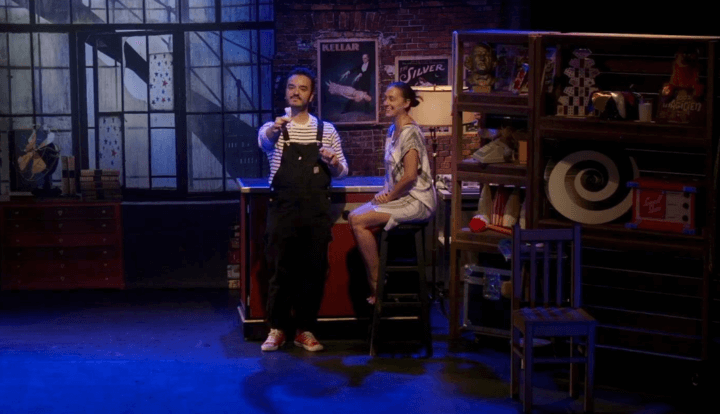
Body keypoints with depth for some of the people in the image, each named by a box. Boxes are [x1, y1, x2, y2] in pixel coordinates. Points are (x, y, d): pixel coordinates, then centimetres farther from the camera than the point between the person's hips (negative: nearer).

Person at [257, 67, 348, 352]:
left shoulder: (327, 130, 9)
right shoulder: (273, 129, 2)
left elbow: (341, 172, 12)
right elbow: (263, 140, -23)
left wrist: (334, 162, -13)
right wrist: (274, 129, -48)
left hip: (317, 211, 2)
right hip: (283, 210, -1)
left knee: (314, 271, 4)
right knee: (280, 271, 1)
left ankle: (305, 330, 15)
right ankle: (276, 329, 13)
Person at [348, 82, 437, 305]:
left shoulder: (410, 133, -17)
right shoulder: (393, 130, 13)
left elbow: (410, 176, -22)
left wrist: (390, 196, -12)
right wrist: (385, 192, 5)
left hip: (416, 201, -9)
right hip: (399, 197, 9)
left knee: (359, 221, -18)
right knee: (354, 217, -3)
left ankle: (376, 285, -9)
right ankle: (374, 282, -1)